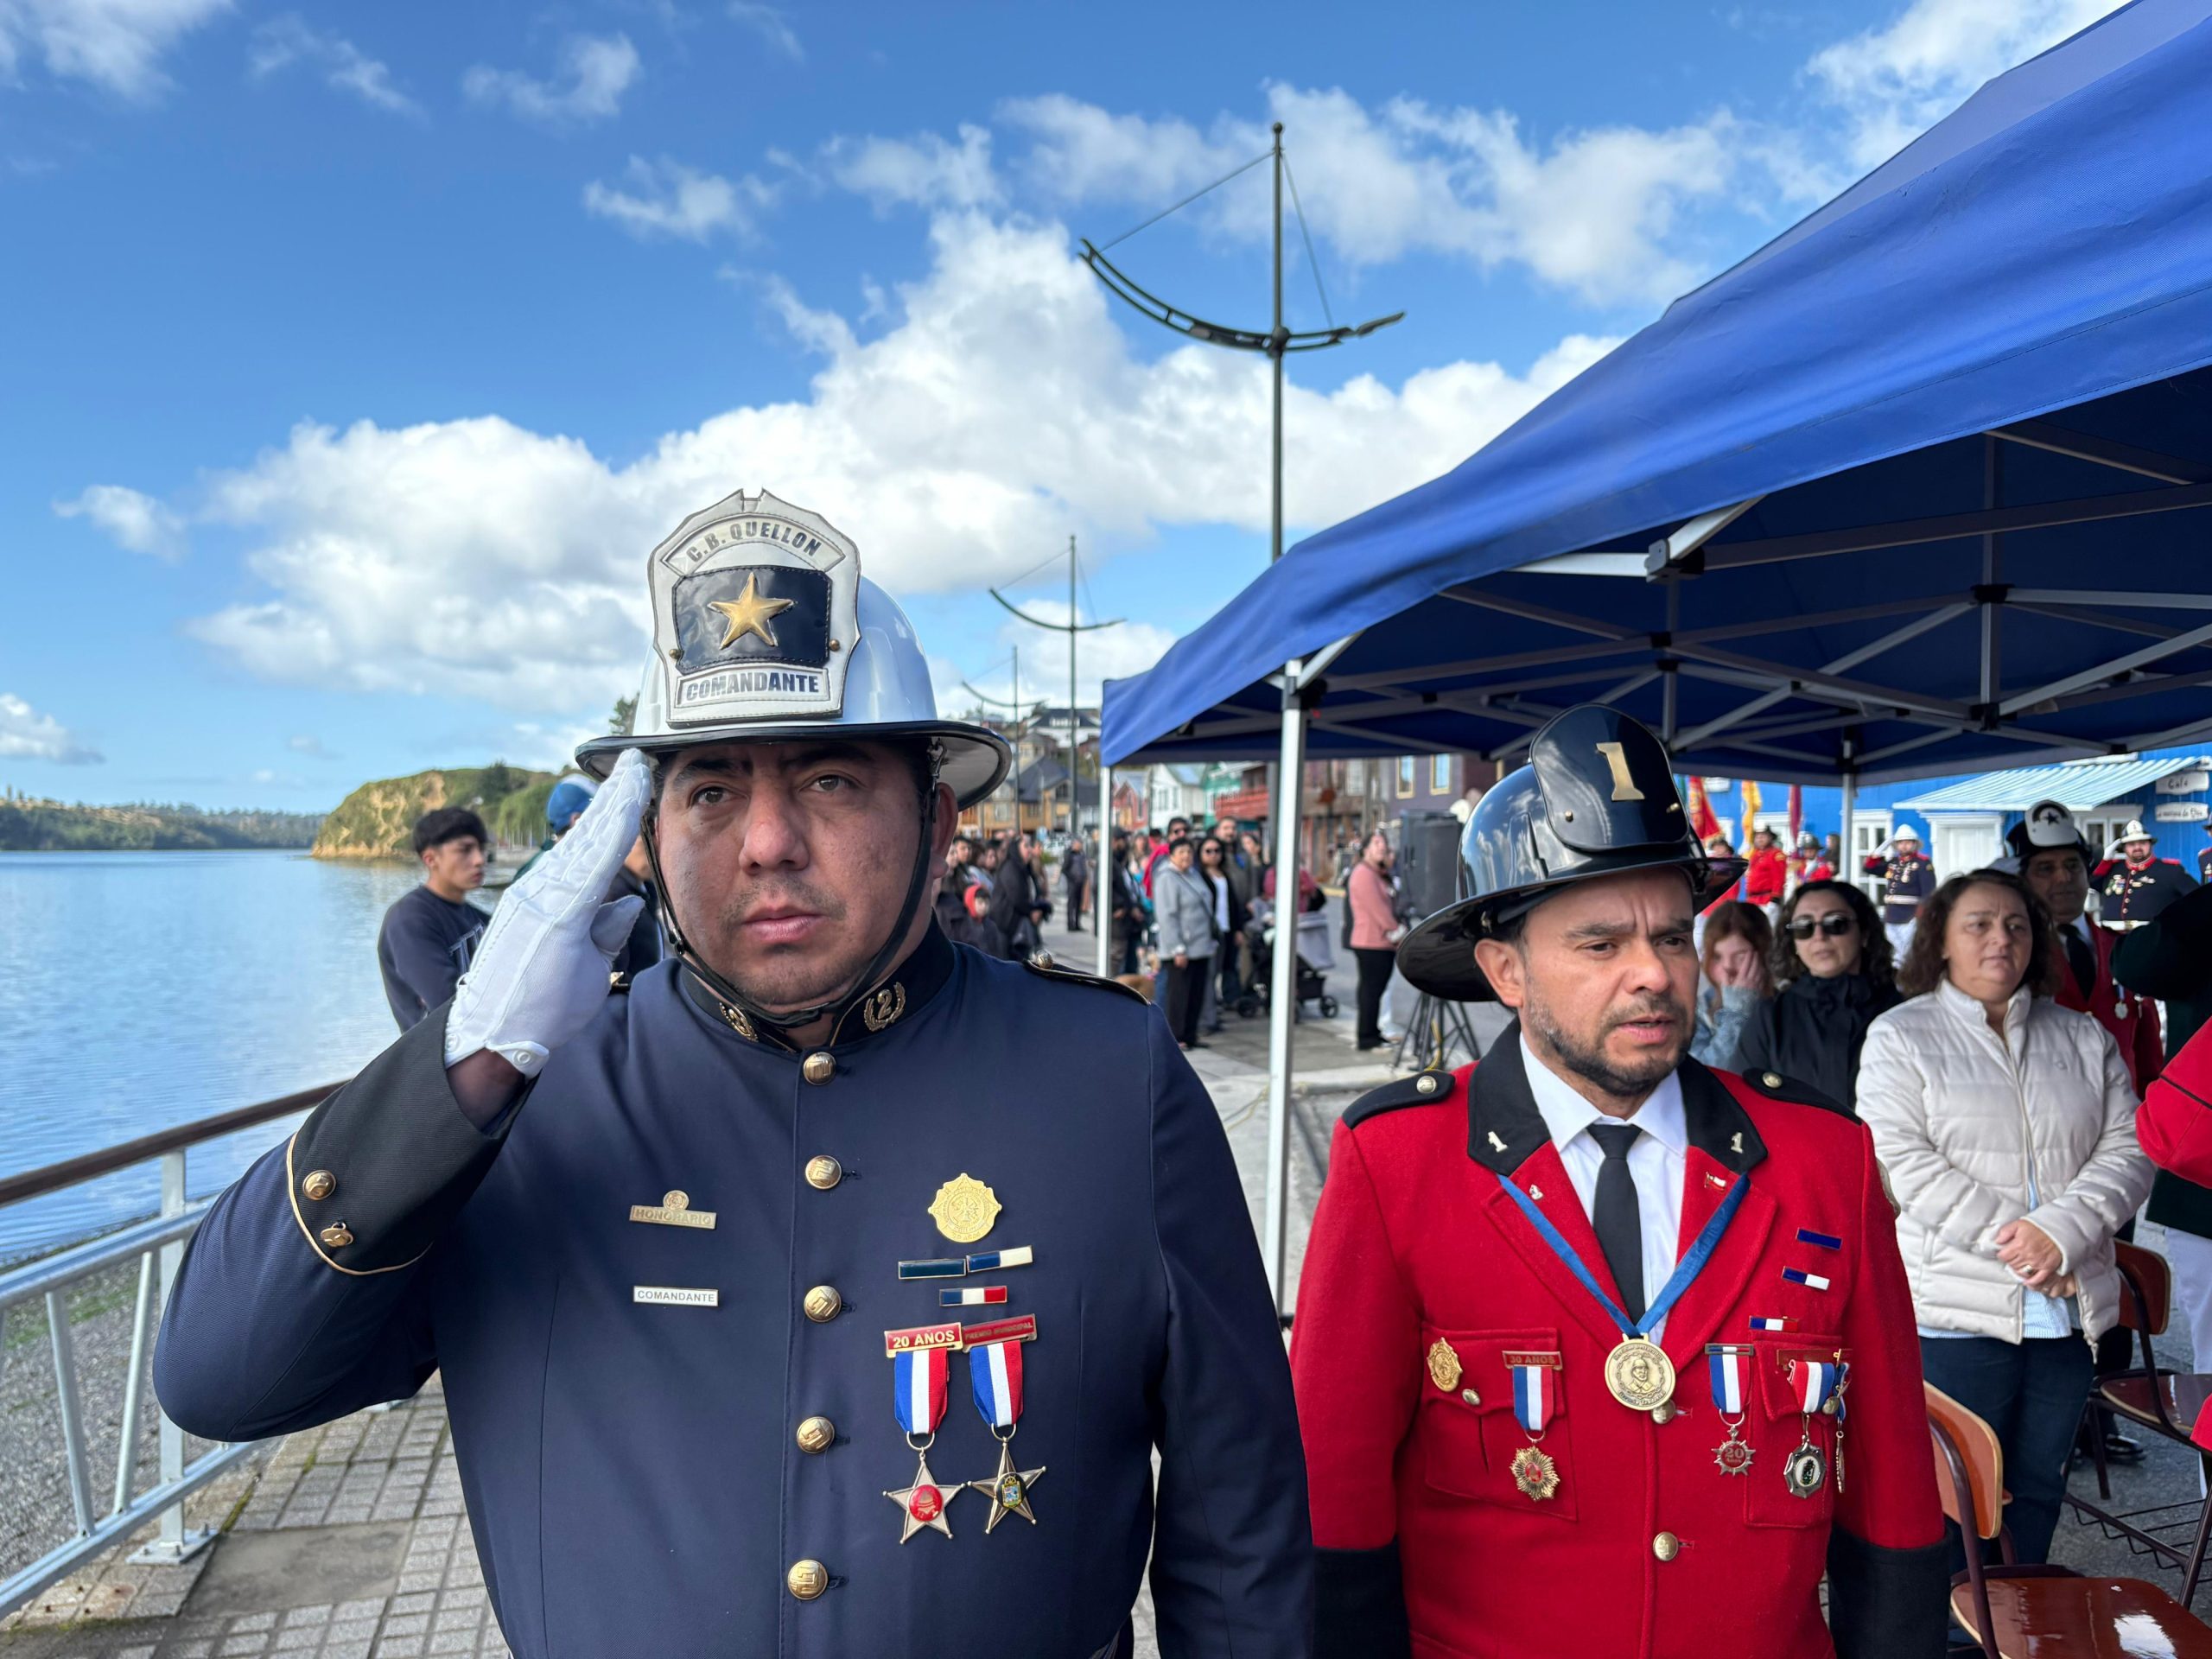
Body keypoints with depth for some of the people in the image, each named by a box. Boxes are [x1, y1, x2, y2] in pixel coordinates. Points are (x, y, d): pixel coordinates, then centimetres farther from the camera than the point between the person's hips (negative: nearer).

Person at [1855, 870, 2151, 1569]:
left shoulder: (2084, 1038, 12)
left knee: (2039, 1486, 15)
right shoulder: (1901, 1035, -1)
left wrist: (2061, 1232, -14)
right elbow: (1902, 1162, -10)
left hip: (2069, 1308, 4)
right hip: (1957, 1311, -4)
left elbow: (2129, 1148, 2)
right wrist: (2014, 1240, -15)